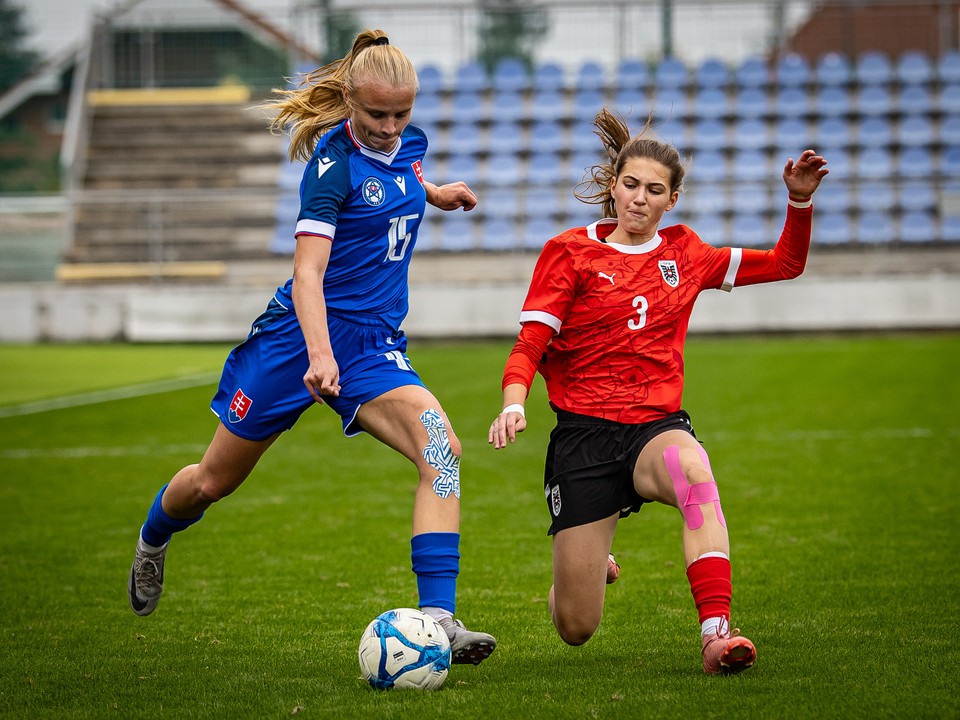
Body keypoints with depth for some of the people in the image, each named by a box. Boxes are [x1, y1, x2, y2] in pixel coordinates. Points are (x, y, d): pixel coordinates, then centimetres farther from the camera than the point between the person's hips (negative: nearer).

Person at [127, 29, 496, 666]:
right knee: (214, 481, 11)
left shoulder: (410, 145, 3)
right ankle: (153, 540, 47)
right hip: (304, 332, -5)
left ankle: (437, 618, -29)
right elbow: (308, 272, -28)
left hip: (376, 344, 5)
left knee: (442, 447, -24)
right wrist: (320, 356, -40)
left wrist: (430, 194, 16)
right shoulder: (333, 161, -18)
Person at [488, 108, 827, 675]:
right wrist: (513, 404, -24)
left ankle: (717, 631, -46)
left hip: (658, 426, 1)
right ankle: (593, 563, 37)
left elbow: (785, 263, 18)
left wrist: (799, 201, 1)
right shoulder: (571, 252, 2)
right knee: (576, 628, -3)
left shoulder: (683, 254, 11)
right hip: (583, 434, -1)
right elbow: (529, 346, -4)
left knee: (693, 470, -41)